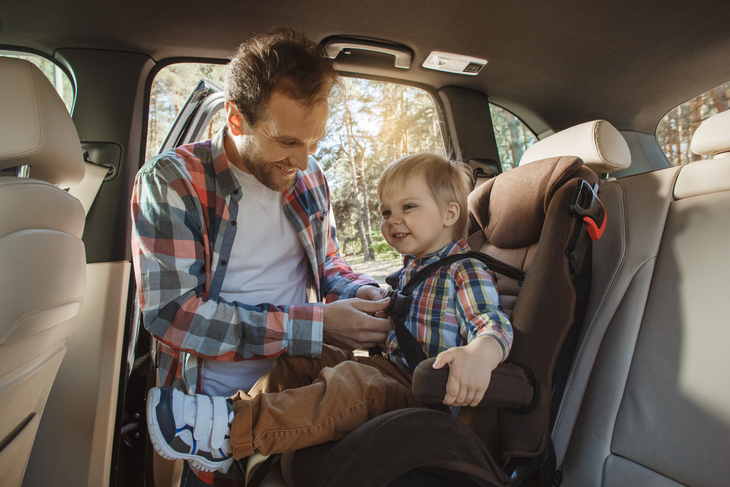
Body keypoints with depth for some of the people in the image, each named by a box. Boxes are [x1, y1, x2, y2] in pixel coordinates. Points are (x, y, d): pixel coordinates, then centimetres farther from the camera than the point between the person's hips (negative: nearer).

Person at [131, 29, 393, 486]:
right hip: (216, 405, -3)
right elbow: (172, 313, -19)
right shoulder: (170, 181, -11)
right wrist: (316, 326, -23)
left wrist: (361, 292, -7)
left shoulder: (310, 177, 5)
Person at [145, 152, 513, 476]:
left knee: (350, 383, -35)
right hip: (391, 373, 9)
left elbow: (493, 323, -27)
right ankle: (240, 405, -3)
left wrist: (480, 353, -48)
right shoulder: (409, 270, 16)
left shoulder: (466, 273, -10)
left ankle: (230, 430, -36)